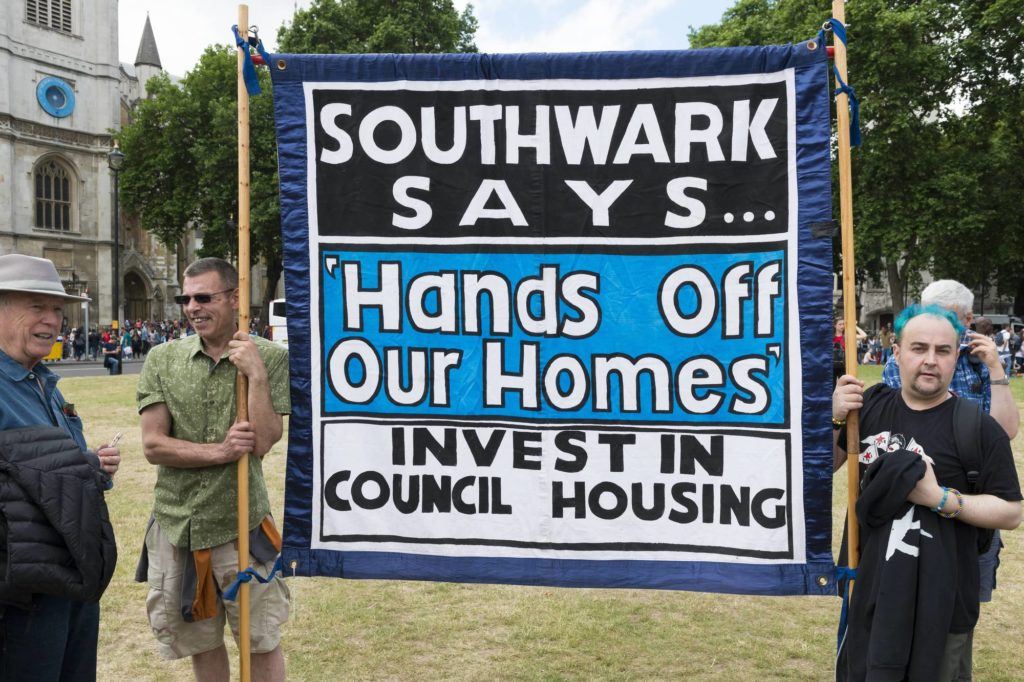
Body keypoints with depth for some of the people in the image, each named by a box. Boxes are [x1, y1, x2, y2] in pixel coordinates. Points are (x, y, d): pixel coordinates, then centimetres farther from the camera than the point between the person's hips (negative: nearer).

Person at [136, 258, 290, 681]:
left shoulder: (269, 358, -6)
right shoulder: (163, 359, 0)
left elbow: (263, 442, -14)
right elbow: (152, 445, -6)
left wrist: (256, 376, -22)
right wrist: (222, 451, -16)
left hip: (241, 523, -2)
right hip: (176, 522, 2)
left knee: (263, 643, 9)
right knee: (201, 642, 18)